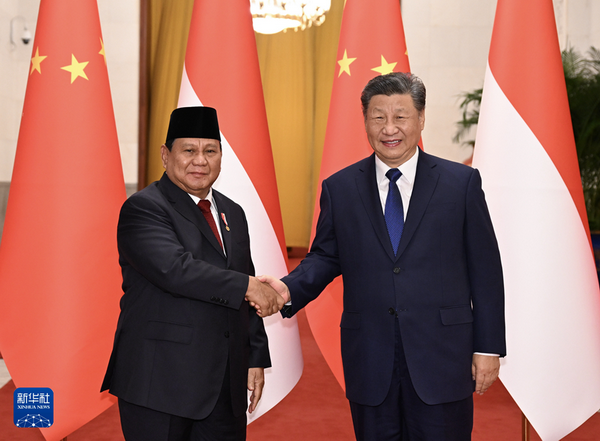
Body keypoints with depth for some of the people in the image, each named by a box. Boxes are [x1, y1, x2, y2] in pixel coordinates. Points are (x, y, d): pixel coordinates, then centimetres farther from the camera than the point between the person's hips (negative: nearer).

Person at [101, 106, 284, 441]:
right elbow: (175, 269, -25)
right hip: (160, 382, -6)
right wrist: (247, 286, -19)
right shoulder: (144, 208, -8)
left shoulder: (232, 213, 16)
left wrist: (256, 359, 13)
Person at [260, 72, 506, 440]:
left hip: (441, 357, -1)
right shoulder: (339, 188, 6)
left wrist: (488, 347, -1)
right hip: (370, 362, 2)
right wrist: (289, 289, -11)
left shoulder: (461, 182, 1)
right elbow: (325, 257, 10)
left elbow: (484, 269, 1)